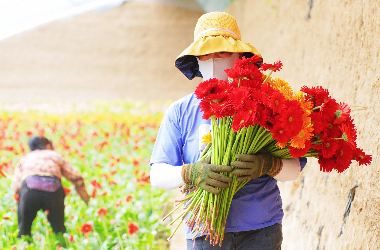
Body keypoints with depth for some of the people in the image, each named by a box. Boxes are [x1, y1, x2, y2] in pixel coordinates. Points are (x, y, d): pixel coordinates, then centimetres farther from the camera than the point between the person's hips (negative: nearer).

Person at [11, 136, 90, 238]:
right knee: (59, 229, 11)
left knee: (24, 230, 10)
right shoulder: (55, 156, 30)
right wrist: (86, 199, 33)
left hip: (29, 188, 0)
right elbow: (76, 177, 25)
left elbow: (15, 186, 19)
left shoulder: (25, 158, 31)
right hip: (53, 190, 0)